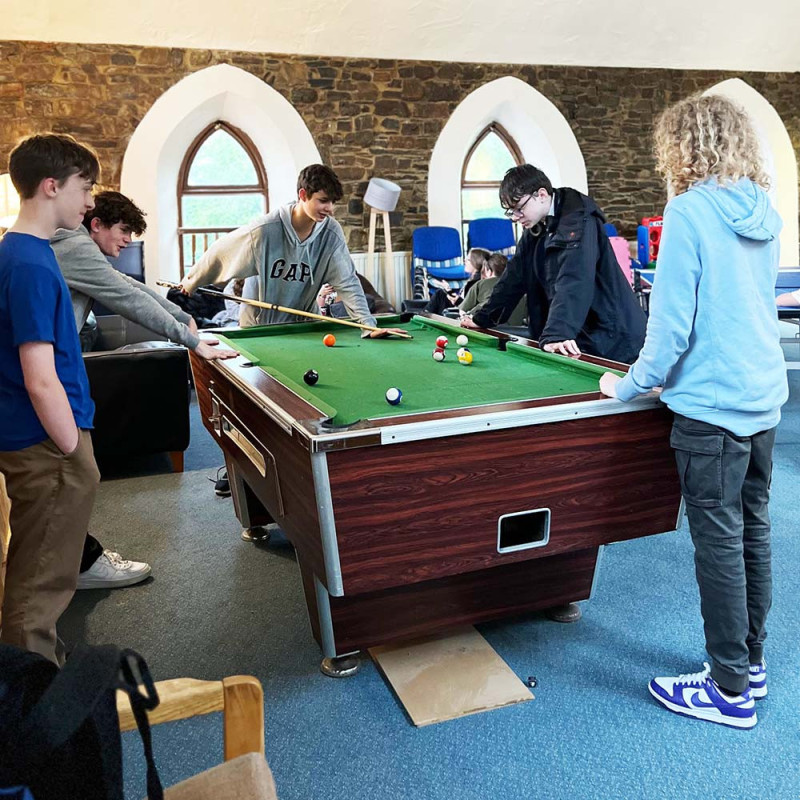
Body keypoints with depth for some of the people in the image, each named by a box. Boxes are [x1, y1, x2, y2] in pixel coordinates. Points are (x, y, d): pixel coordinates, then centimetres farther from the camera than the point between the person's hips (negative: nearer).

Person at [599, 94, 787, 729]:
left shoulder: (690, 210, -14)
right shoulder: (764, 215, 11)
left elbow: (672, 317, -17)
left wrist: (633, 384, -3)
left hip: (713, 400, -8)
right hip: (765, 395, 9)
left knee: (719, 541, 1)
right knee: (753, 530, 17)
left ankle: (731, 690, 14)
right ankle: (751, 663, 31)